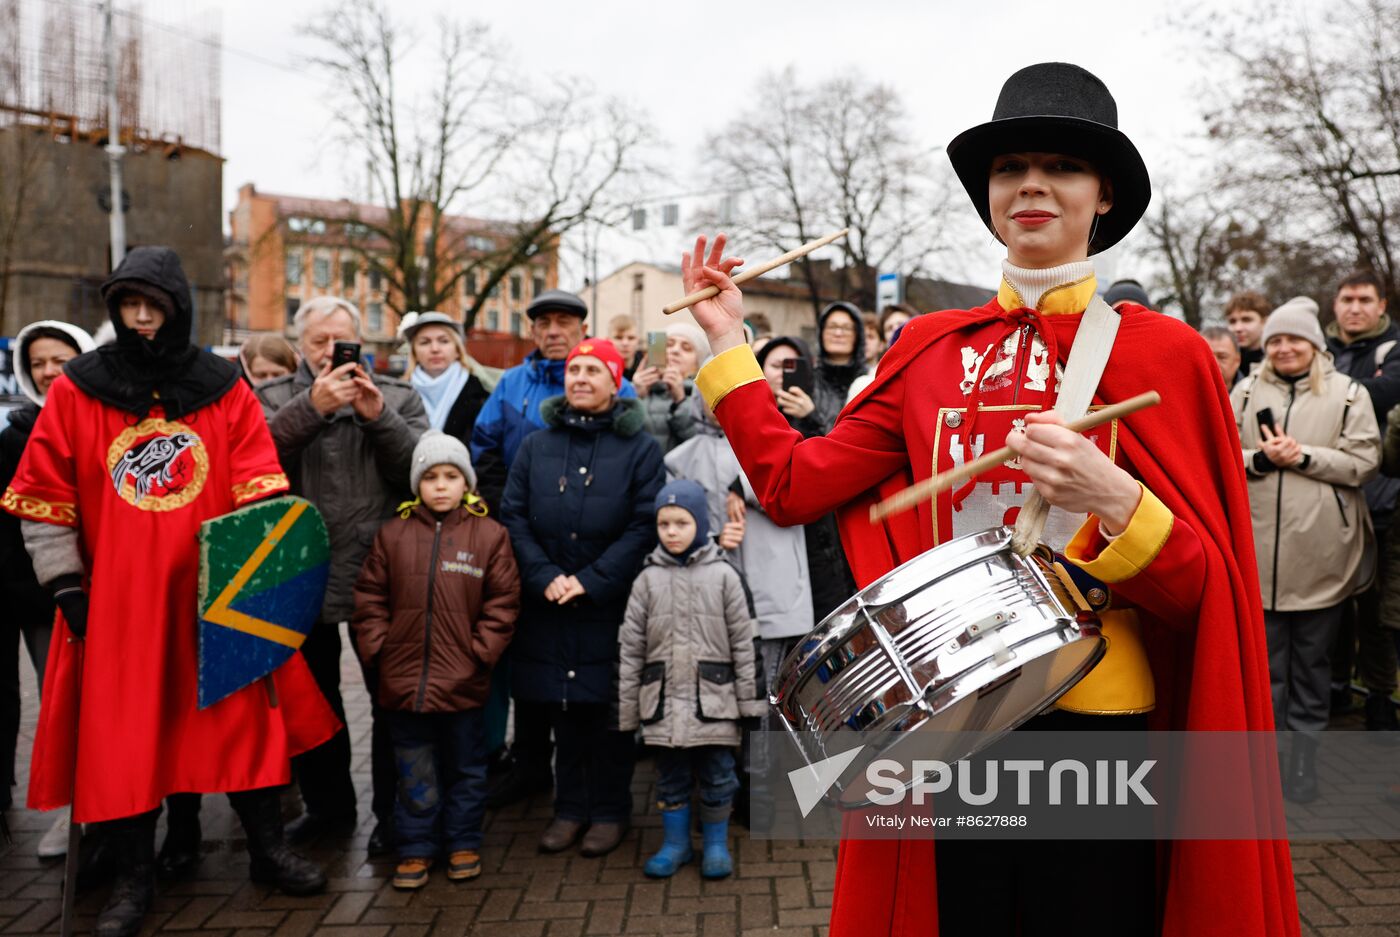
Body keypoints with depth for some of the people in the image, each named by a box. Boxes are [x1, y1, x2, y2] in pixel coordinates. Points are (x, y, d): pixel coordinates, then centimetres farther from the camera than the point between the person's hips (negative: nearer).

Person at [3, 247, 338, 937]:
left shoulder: (223, 389, 2)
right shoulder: (76, 391, 1)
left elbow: (260, 489, -1)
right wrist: (65, 585, -3)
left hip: (214, 591, 1)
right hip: (115, 595, 0)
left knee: (244, 713, 8)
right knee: (120, 729, 6)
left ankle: (268, 850, 26)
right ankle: (133, 875, 25)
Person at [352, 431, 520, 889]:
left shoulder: (489, 535, -4)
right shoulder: (393, 534, 2)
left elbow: (502, 603, -3)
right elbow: (369, 598, 6)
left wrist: (480, 653, -8)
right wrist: (377, 648, -2)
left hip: (463, 680, -1)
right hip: (403, 679, 1)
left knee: (465, 768, 14)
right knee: (415, 772, 13)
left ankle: (463, 843, 30)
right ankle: (416, 847, 27)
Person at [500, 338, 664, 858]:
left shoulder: (640, 449, -1)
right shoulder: (535, 447, 9)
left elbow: (645, 526, -9)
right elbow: (514, 516, 3)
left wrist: (591, 581, -15)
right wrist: (545, 576, -11)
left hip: (611, 603, -3)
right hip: (547, 603, 3)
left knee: (607, 708, 6)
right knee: (562, 710, 11)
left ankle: (609, 810, 22)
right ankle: (570, 808, 25)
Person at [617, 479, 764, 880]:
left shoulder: (723, 575, -2)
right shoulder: (648, 579, 2)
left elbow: (743, 641, 0)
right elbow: (630, 647, 4)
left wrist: (750, 697, -1)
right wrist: (627, 708, 2)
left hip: (713, 697, -1)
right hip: (663, 698, 2)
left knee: (717, 775, 8)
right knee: (670, 776, 12)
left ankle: (716, 845, 26)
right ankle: (675, 844, 28)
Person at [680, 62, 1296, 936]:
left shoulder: (1164, 353, -4)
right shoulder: (931, 348, 4)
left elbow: (1201, 586, -5)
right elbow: (791, 483, 0)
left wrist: (1111, 499, -26)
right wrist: (726, 341, 2)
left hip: (1094, 716, -2)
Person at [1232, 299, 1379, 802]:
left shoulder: (1348, 393, 3)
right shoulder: (1247, 392, 8)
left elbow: (1363, 462, -4)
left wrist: (1302, 456, -15)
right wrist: (1261, 458, -14)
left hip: (1320, 552, -1)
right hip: (1259, 548, 1)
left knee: (1312, 659, 10)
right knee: (1264, 658, 7)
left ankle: (1304, 754, 23)